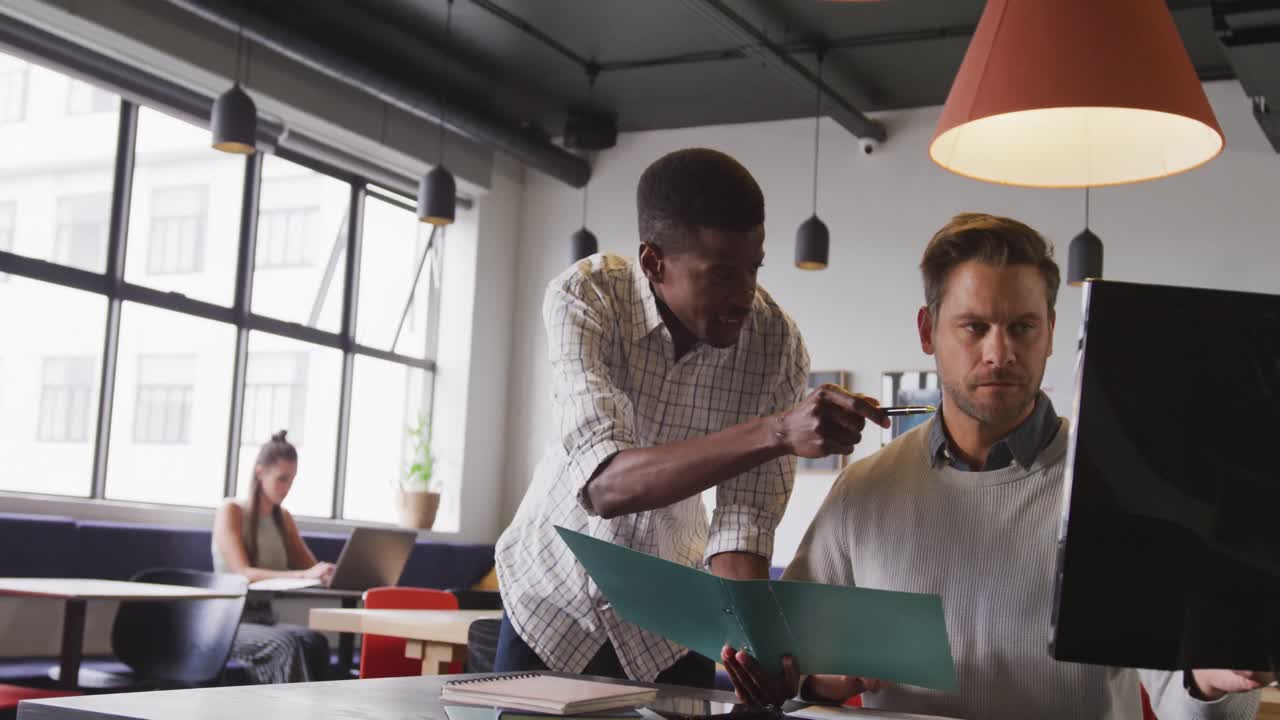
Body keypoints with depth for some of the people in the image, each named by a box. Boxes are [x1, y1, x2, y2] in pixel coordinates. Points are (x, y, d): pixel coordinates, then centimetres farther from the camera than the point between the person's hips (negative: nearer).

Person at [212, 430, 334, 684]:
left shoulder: (283, 518, 15)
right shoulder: (231, 511, -5)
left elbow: (310, 566, 14)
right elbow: (242, 574, -18)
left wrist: (329, 573, -12)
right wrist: (303, 575, -32)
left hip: (265, 618, 5)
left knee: (314, 641, -31)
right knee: (287, 645, -37)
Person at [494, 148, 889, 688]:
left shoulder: (776, 343, -22)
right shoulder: (583, 297, -27)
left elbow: (745, 520, -21)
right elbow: (603, 485, -40)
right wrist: (776, 433, -51)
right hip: (554, 588, -1)